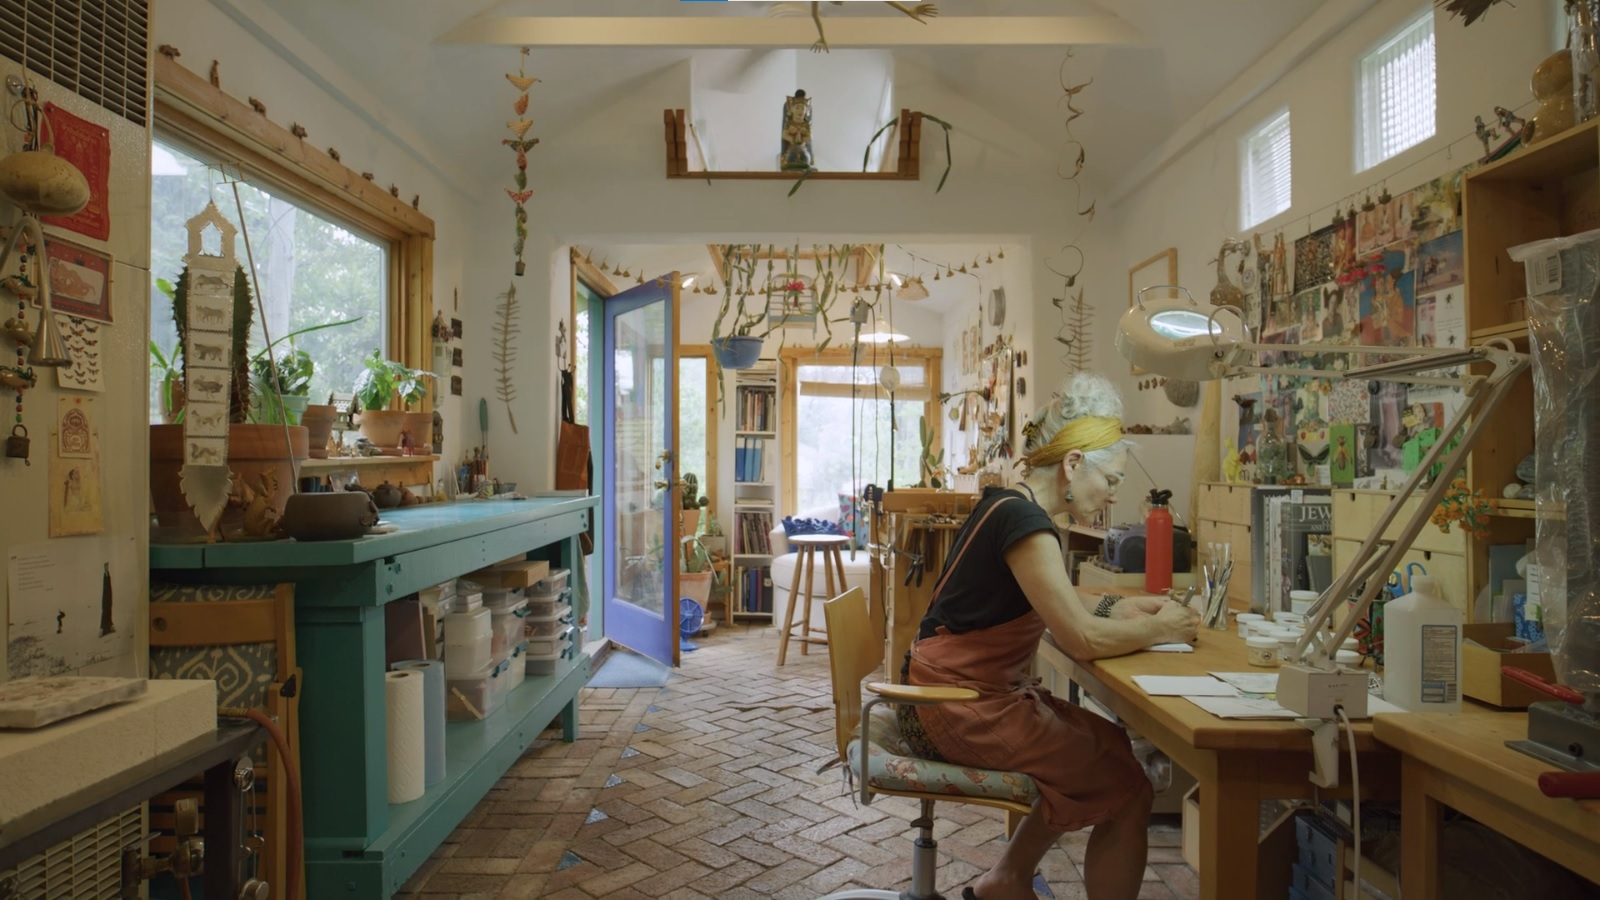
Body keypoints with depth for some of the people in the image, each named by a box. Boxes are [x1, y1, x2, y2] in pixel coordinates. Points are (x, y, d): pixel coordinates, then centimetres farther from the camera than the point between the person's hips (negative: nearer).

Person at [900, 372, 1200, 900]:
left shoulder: (1013, 507, 10)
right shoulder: (1023, 520, -20)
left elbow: (1057, 602, 21)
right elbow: (1084, 639, -24)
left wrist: (1123, 607, 8)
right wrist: (1160, 629, -8)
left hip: (979, 690, 10)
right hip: (956, 705, -10)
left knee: (1108, 746, 20)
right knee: (1127, 789, -5)